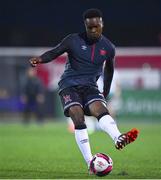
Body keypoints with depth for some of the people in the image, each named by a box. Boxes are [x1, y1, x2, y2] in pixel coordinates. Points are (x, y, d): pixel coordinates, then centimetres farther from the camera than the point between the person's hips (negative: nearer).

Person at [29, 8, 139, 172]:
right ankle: (90, 163, -25)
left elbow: (109, 69, 23)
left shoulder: (108, 48, 7)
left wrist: (105, 93, 29)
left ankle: (119, 138, -55)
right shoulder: (74, 40, -2)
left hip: (90, 86, 2)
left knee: (101, 109, -28)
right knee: (78, 118, -23)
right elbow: (55, 52, 0)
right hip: (69, 85, -2)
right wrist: (40, 59, -21)